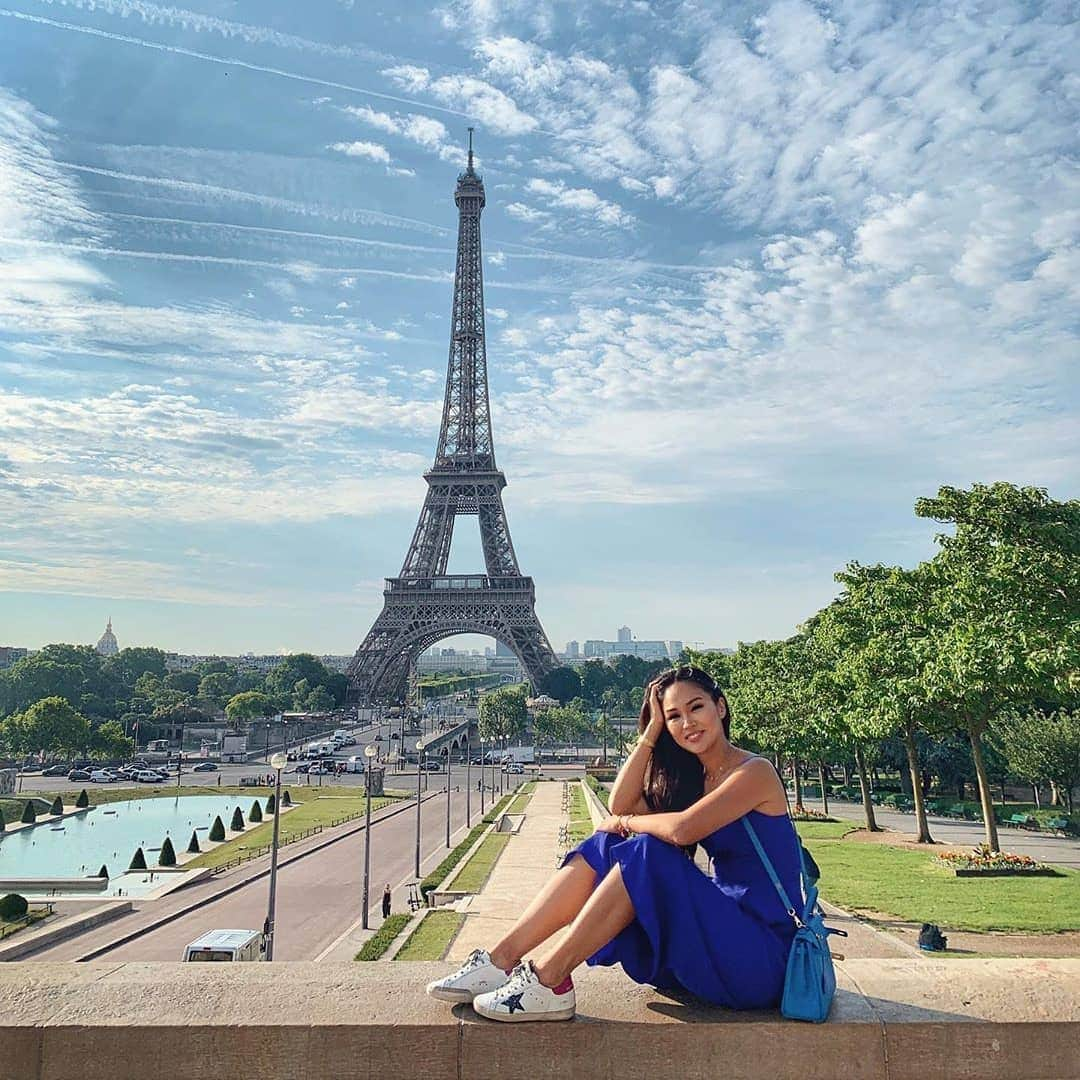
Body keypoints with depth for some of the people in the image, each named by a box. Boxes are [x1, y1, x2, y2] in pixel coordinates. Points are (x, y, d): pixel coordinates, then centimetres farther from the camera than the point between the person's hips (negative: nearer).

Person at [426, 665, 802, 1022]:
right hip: (717, 934, 8)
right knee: (604, 847, -5)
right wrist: (651, 730, -2)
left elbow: (682, 830, -27)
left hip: (760, 957, -8)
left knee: (648, 853, -26)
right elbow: (621, 805, 0)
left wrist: (626, 823, -8)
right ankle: (500, 960, -9)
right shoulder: (695, 778, 13)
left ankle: (548, 980, -22)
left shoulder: (755, 772, -12)